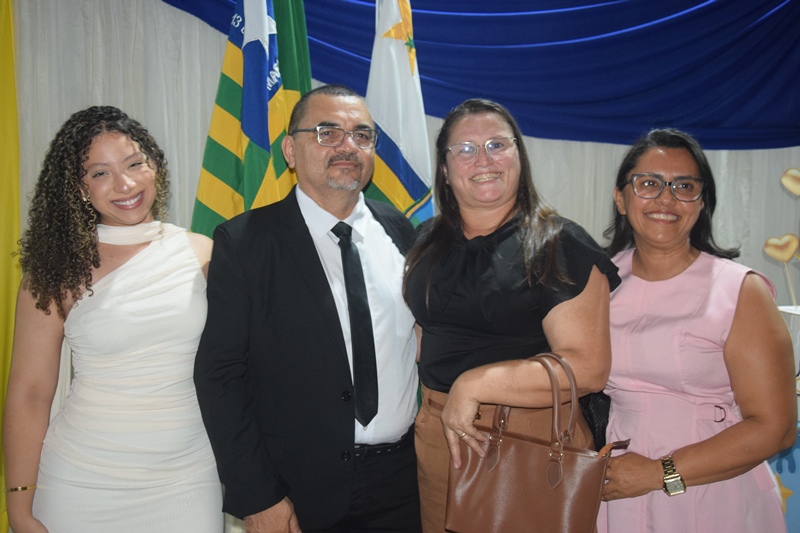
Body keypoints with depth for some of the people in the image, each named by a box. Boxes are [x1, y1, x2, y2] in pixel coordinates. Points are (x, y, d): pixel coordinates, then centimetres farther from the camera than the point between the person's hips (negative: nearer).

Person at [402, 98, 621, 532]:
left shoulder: (561, 246, -9)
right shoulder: (428, 243, 7)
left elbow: (588, 367, -16)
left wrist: (475, 384, -21)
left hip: (534, 439, -4)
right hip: (437, 433, 5)